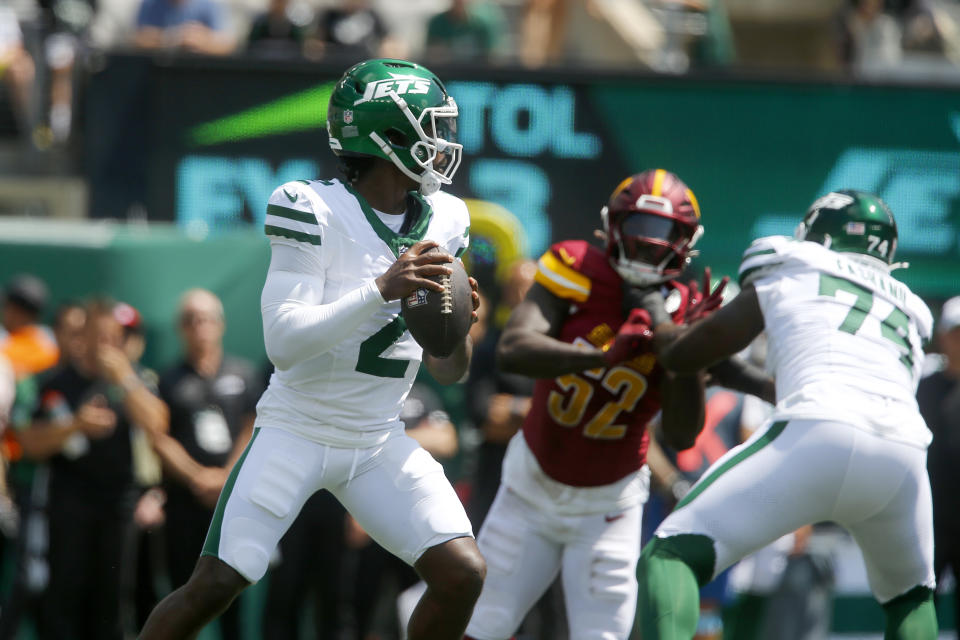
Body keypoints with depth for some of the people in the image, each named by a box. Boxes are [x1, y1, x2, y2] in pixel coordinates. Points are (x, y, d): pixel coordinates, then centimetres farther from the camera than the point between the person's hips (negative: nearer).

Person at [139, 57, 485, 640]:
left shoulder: (442, 223, 2)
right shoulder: (314, 212, -16)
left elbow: (449, 374, 9)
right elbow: (285, 343, -24)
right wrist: (382, 290, -31)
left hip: (380, 442, 5)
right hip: (297, 432, -5)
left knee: (464, 575, -10)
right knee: (213, 588, -10)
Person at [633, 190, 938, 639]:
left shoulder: (785, 277, 22)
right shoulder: (906, 319, 33)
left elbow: (678, 356, 28)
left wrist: (653, 309, 51)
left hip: (817, 438, -4)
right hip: (903, 452, 4)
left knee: (669, 557, 1)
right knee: (910, 600, 31)